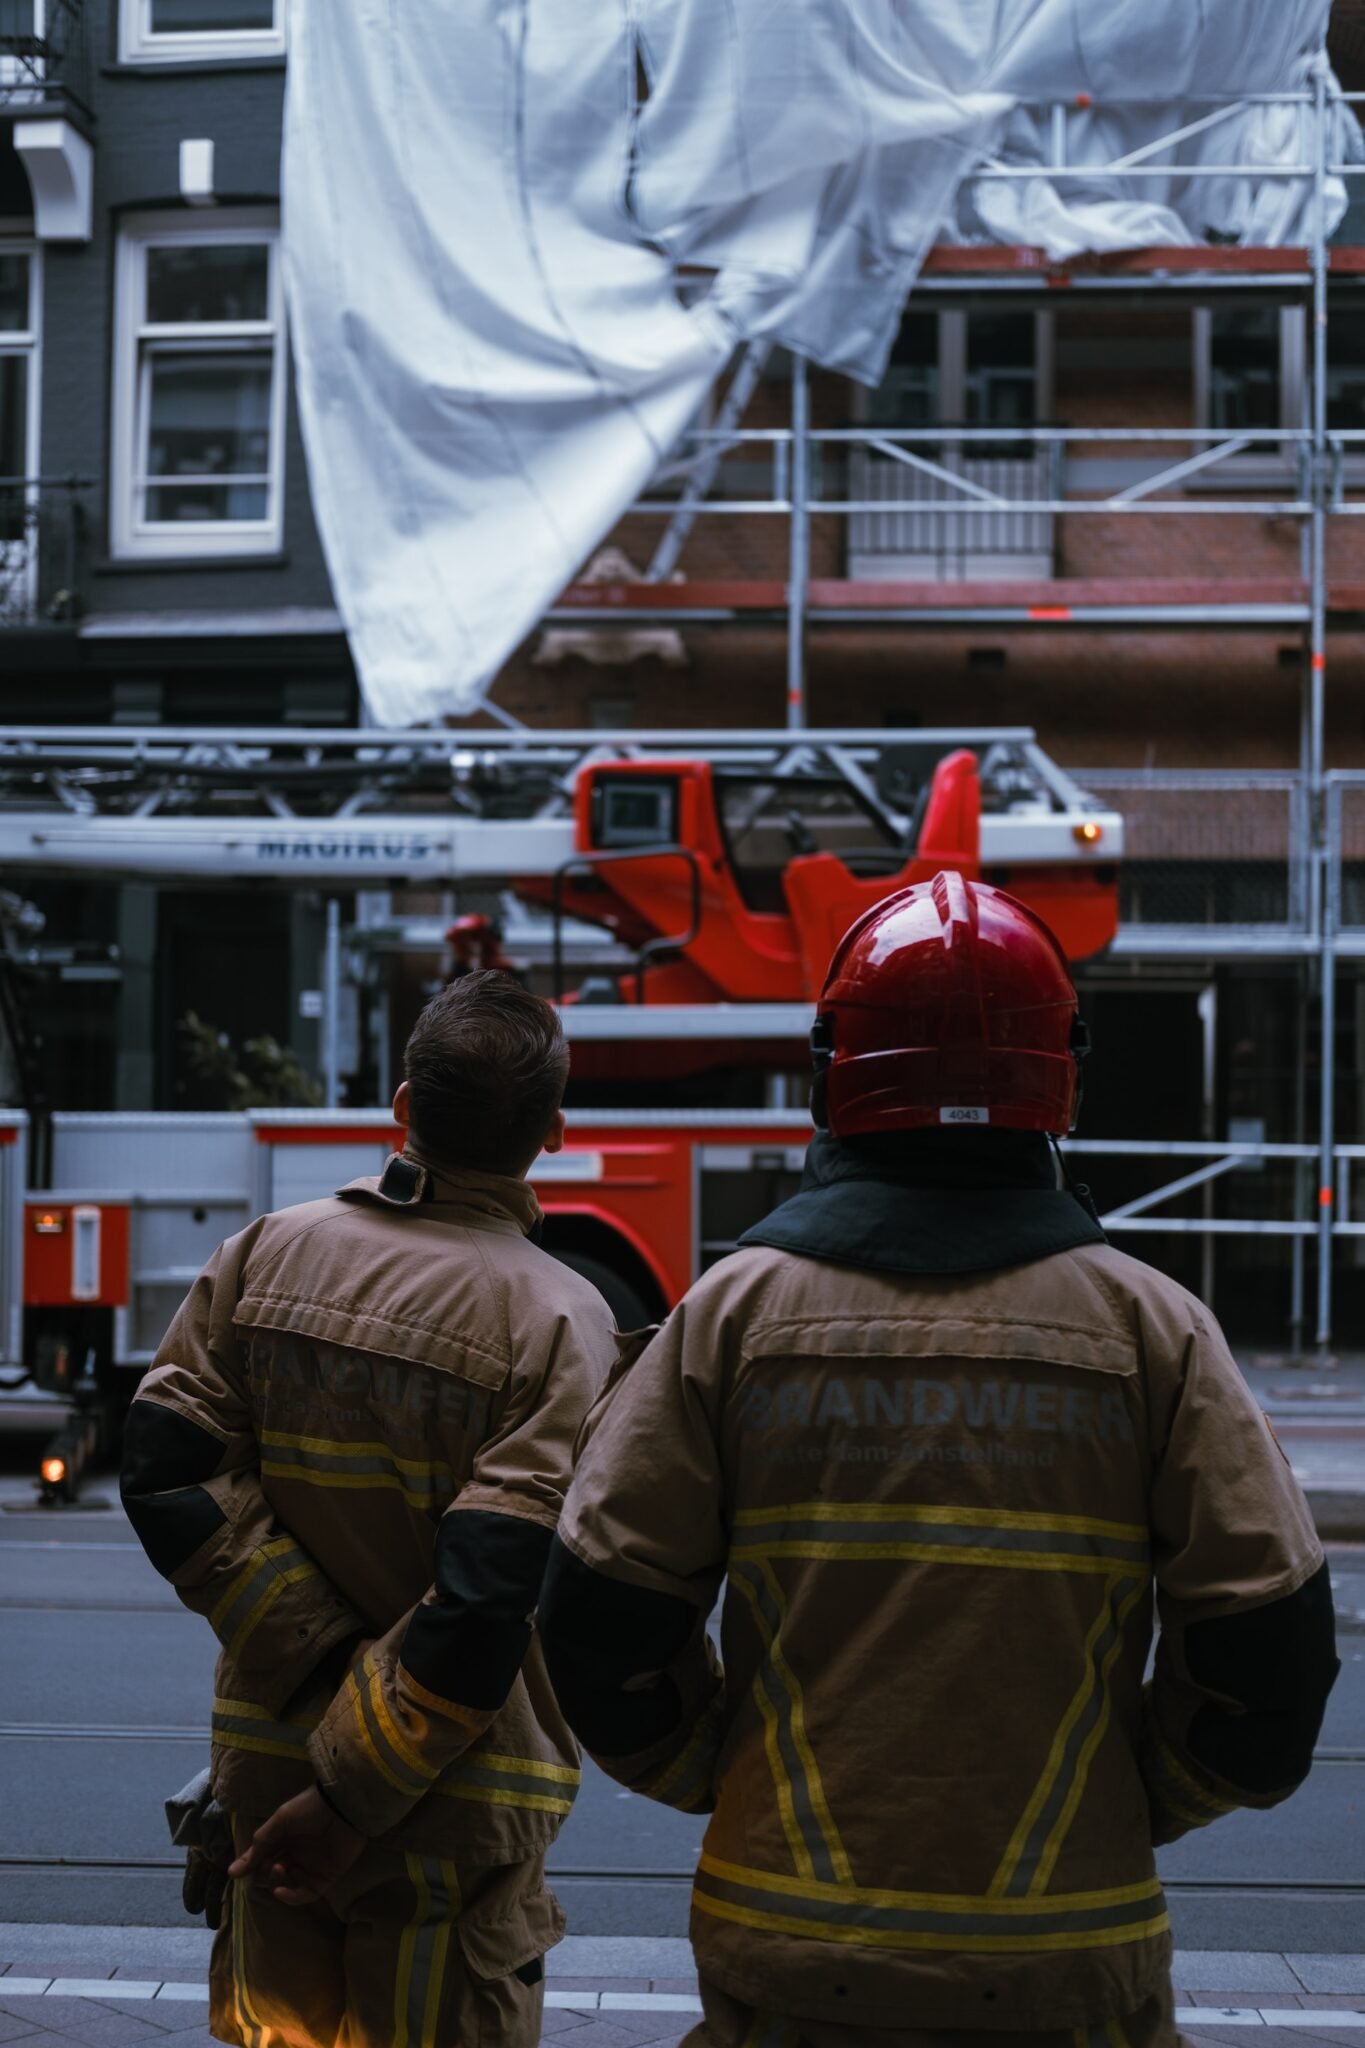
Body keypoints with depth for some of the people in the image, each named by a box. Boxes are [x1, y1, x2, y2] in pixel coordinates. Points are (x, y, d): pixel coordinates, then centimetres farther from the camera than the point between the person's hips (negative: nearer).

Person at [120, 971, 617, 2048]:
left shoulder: (264, 1255, -2)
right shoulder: (558, 1323, -15)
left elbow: (169, 1473, -7)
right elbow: (492, 1592, -22)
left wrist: (322, 1659, -9)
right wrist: (354, 1797, -16)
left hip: (267, 1761, 4)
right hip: (456, 1807, -4)